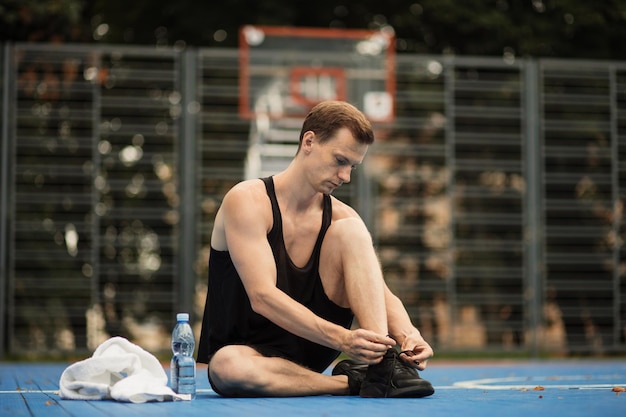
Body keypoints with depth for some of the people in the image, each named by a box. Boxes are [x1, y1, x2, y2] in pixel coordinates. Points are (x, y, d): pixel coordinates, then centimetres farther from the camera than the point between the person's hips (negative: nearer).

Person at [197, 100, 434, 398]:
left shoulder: (341, 217, 2)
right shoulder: (247, 201, -14)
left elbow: (383, 295, -3)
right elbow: (262, 297, -26)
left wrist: (407, 334, -28)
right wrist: (343, 339, -37)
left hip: (309, 349, 4)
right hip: (252, 354, -4)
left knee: (350, 230, -13)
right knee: (226, 367, -42)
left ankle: (383, 365, -28)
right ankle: (351, 382, -23)